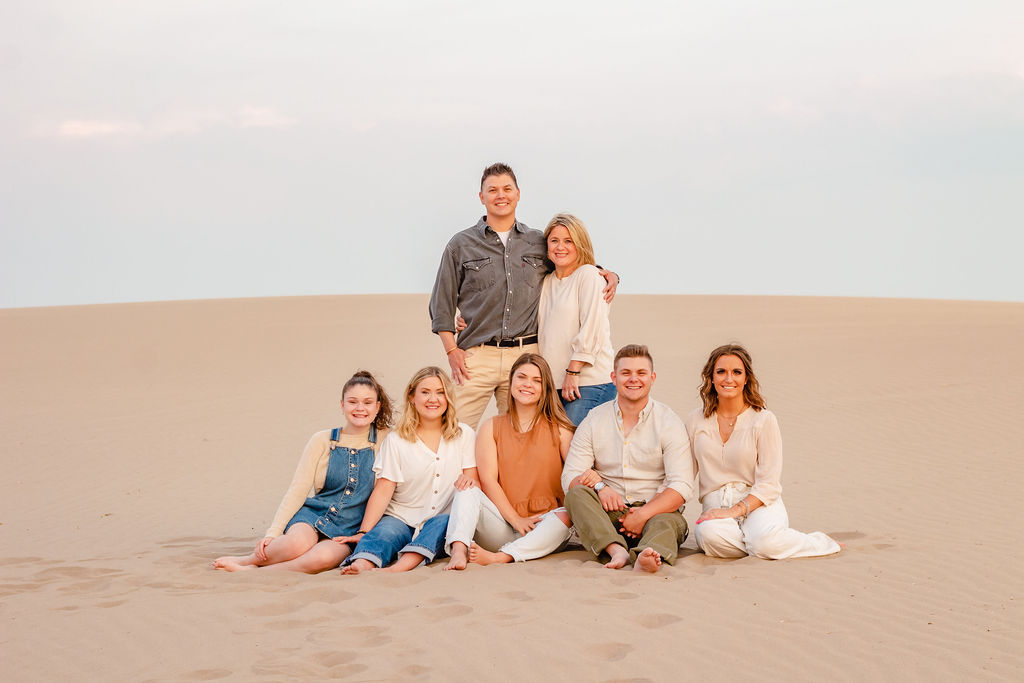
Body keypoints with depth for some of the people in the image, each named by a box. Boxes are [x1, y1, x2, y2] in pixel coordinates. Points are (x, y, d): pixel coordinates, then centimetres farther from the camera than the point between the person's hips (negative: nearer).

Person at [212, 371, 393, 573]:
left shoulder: (385, 441, 4)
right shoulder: (323, 441, 5)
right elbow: (298, 489, 2)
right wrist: (273, 532, -8)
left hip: (348, 531, -1)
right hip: (313, 513, 1)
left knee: (323, 556, -36)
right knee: (298, 543, -36)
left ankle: (250, 571, -22)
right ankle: (250, 559, -9)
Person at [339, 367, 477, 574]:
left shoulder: (463, 434, 10)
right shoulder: (396, 440, 6)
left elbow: (474, 482, 6)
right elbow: (383, 490, -2)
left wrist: (468, 481, -20)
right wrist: (363, 531, -15)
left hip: (444, 520, 1)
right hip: (401, 518, 0)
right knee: (383, 532, -33)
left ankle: (405, 564, -56)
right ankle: (363, 563, -63)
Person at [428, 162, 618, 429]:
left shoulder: (539, 243, 13)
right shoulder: (461, 245, 8)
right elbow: (442, 305, 9)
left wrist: (609, 275, 6)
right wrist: (452, 350, -2)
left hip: (525, 356, 2)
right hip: (476, 356, -2)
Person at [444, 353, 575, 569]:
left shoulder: (558, 429, 9)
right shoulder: (491, 428, 11)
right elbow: (488, 480, 0)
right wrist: (516, 520, -11)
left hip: (543, 527, -1)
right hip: (502, 525, 1)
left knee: (565, 516, -32)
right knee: (468, 491, -21)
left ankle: (500, 557, -45)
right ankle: (458, 552, -44)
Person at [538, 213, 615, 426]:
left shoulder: (588, 274, -2)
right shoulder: (546, 282, 18)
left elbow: (591, 328, -10)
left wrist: (573, 372, -14)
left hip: (590, 381, -6)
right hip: (553, 382, 6)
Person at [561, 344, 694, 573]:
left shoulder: (669, 422, 2)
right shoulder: (593, 421, 8)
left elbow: (681, 486, -7)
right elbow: (569, 477, 2)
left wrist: (643, 514, -22)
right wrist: (598, 485, -20)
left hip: (654, 510, -2)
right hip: (608, 511, 2)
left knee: (668, 522, -34)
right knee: (577, 494, -26)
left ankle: (649, 555, -66)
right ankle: (616, 550, -48)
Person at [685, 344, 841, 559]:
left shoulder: (763, 420, -1)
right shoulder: (696, 421, 10)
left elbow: (768, 484, -5)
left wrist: (736, 510, -18)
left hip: (759, 504, -1)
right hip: (716, 507, 2)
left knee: (765, 543, -35)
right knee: (709, 535, -36)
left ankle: (820, 543, -4)